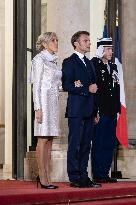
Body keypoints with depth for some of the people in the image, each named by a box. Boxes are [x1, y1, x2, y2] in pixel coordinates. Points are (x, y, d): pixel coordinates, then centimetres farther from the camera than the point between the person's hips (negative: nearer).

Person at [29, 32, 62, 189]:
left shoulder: (53, 61, 18)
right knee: (43, 139, -8)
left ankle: (47, 177, 5)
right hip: (44, 101, -8)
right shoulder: (39, 59, -5)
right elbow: (36, 86, -10)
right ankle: (42, 178, -7)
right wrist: (38, 108, -16)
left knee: (49, 141, 5)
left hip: (54, 102, 8)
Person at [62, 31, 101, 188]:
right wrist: (87, 89, -14)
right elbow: (66, 85, -14)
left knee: (86, 145, 9)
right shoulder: (69, 62, -5)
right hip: (76, 110, -8)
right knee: (75, 145, -5)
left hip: (88, 111, 8)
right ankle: (74, 178, -2)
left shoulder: (88, 63, 20)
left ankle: (83, 176, 13)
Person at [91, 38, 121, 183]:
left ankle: (105, 174, 15)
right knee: (99, 144, -3)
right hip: (100, 112, -7)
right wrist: (95, 111, -16)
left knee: (110, 144, 9)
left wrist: (117, 109, 12)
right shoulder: (94, 65, -6)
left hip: (112, 112, 8)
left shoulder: (113, 67, 18)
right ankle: (98, 175, 2)